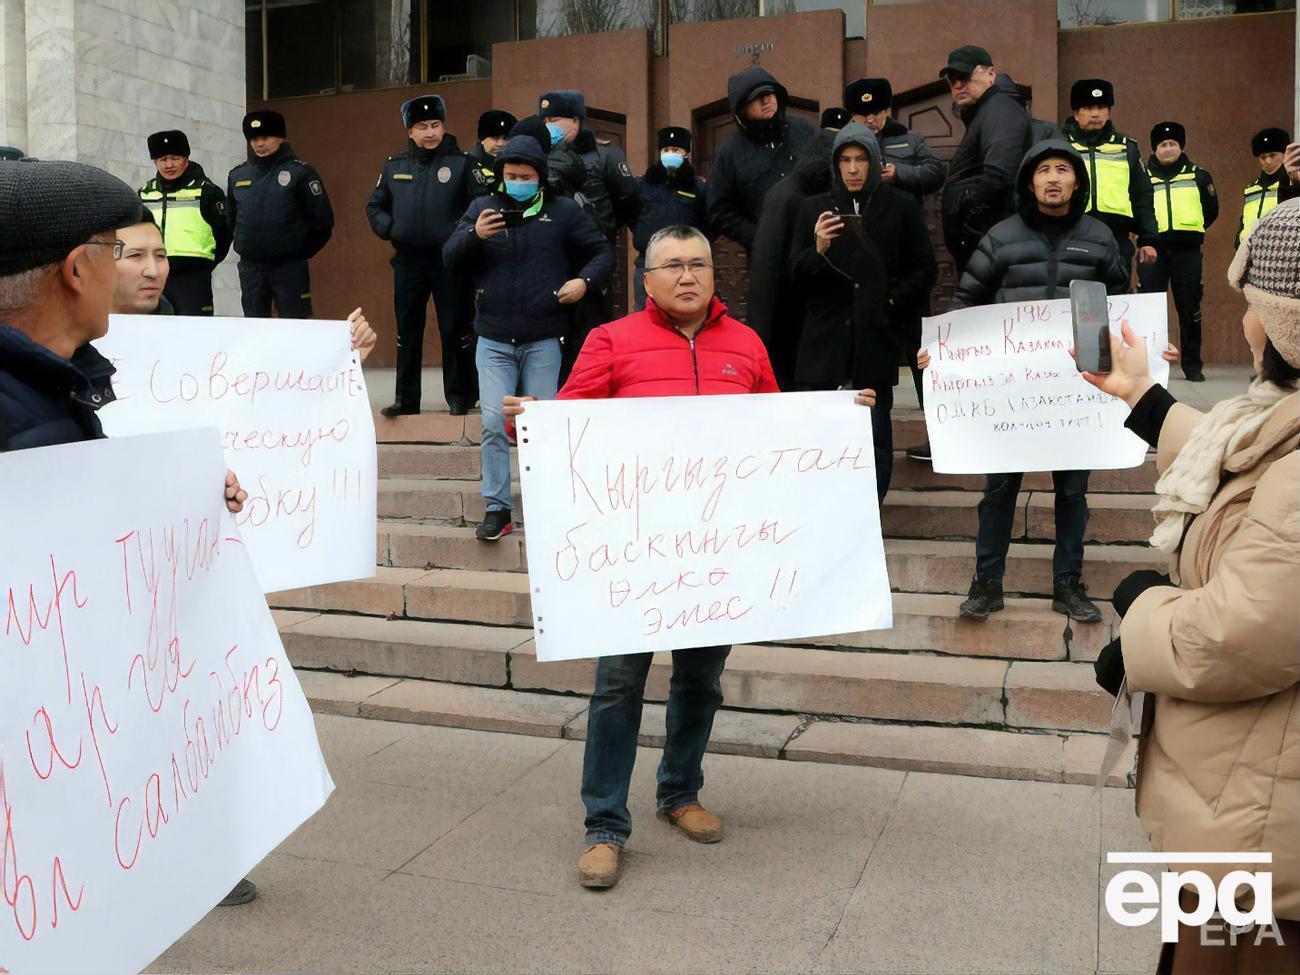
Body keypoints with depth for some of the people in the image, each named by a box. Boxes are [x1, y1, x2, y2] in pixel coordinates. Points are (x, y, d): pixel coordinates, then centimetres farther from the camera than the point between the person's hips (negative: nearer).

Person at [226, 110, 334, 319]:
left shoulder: (300, 172, -4)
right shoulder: (237, 175, 10)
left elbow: (322, 220, -4)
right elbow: (230, 219, 22)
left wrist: (300, 252, 1)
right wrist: (243, 246, 17)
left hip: (289, 267, -5)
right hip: (249, 268, 5)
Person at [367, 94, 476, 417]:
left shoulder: (462, 163, -2)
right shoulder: (395, 166, 11)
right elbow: (374, 206, 18)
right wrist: (388, 229, 2)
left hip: (449, 260, -4)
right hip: (407, 260, 4)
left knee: (455, 330, 0)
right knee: (407, 332, 9)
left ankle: (459, 396, 10)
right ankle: (405, 399, 17)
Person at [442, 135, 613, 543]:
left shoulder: (563, 211, 5)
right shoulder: (482, 207, 8)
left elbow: (603, 251, 10)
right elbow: (449, 259, 2)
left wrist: (585, 280, -9)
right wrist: (474, 235, -18)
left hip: (543, 341, -1)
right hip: (493, 340, 1)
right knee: (494, 423, -6)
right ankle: (497, 509, 1)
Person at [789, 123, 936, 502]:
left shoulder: (901, 206, 9)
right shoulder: (814, 208, 12)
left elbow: (924, 269, 12)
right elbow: (796, 278, 6)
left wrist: (893, 303, 0)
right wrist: (818, 250, -13)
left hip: (876, 339, 0)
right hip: (825, 339, 1)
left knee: (876, 437, 0)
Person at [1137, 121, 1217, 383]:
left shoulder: (1198, 175, 12)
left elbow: (1211, 210, 19)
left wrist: (1192, 230, 13)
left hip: (1187, 251, 1)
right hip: (1152, 250, -1)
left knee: (1190, 310, 2)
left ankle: (1193, 366, 9)